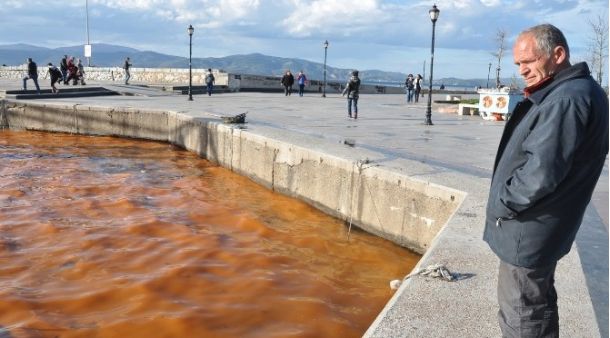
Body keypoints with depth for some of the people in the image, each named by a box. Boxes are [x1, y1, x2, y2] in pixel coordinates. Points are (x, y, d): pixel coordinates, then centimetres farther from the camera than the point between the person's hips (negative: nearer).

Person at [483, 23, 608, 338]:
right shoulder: (568, 92, 11)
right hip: (538, 227, 11)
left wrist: (503, 204, -16)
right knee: (538, 305, 24)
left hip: (527, 231, -11)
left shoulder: (567, 100, -24)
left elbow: (541, 172, -28)